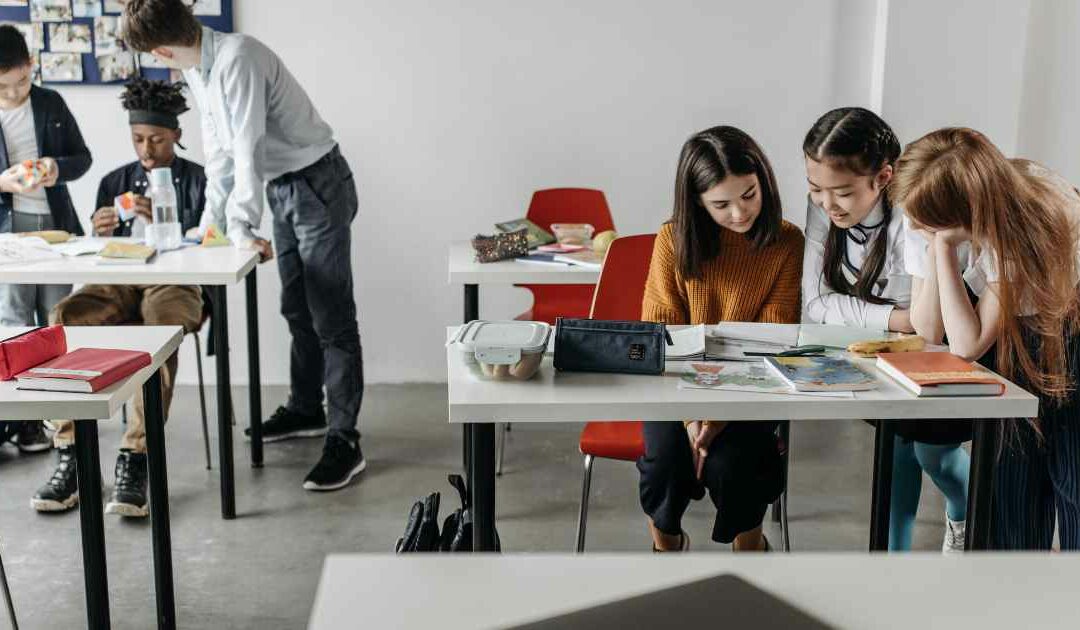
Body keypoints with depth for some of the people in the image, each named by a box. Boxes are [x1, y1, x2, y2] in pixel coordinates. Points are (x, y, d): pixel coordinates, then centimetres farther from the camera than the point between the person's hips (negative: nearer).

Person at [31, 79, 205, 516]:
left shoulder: (199, 182, 9)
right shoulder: (115, 183, 19)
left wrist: (162, 224, -19)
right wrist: (99, 234, -8)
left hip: (174, 284, -3)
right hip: (118, 284, 4)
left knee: (161, 323, -39)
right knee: (66, 318, -29)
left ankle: (136, 459, -38)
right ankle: (69, 457, -26)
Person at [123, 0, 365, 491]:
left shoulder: (236, 58, -23)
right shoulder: (197, 70, 6)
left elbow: (248, 149, -26)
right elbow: (219, 150, 14)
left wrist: (241, 227, -25)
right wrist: (211, 218, 14)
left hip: (318, 186, -9)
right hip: (282, 190, 9)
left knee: (331, 319, -8)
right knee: (297, 311, 18)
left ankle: (344, 441, -4)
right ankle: (305, 409, 33)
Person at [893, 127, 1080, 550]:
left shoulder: (1023, 220, -33)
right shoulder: (930, 218, -19)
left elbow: (967, 345, -32)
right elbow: (929, 330, -18)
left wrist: (943, 247, -35)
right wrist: (934, 245, -30)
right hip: (1008, 338, 4)